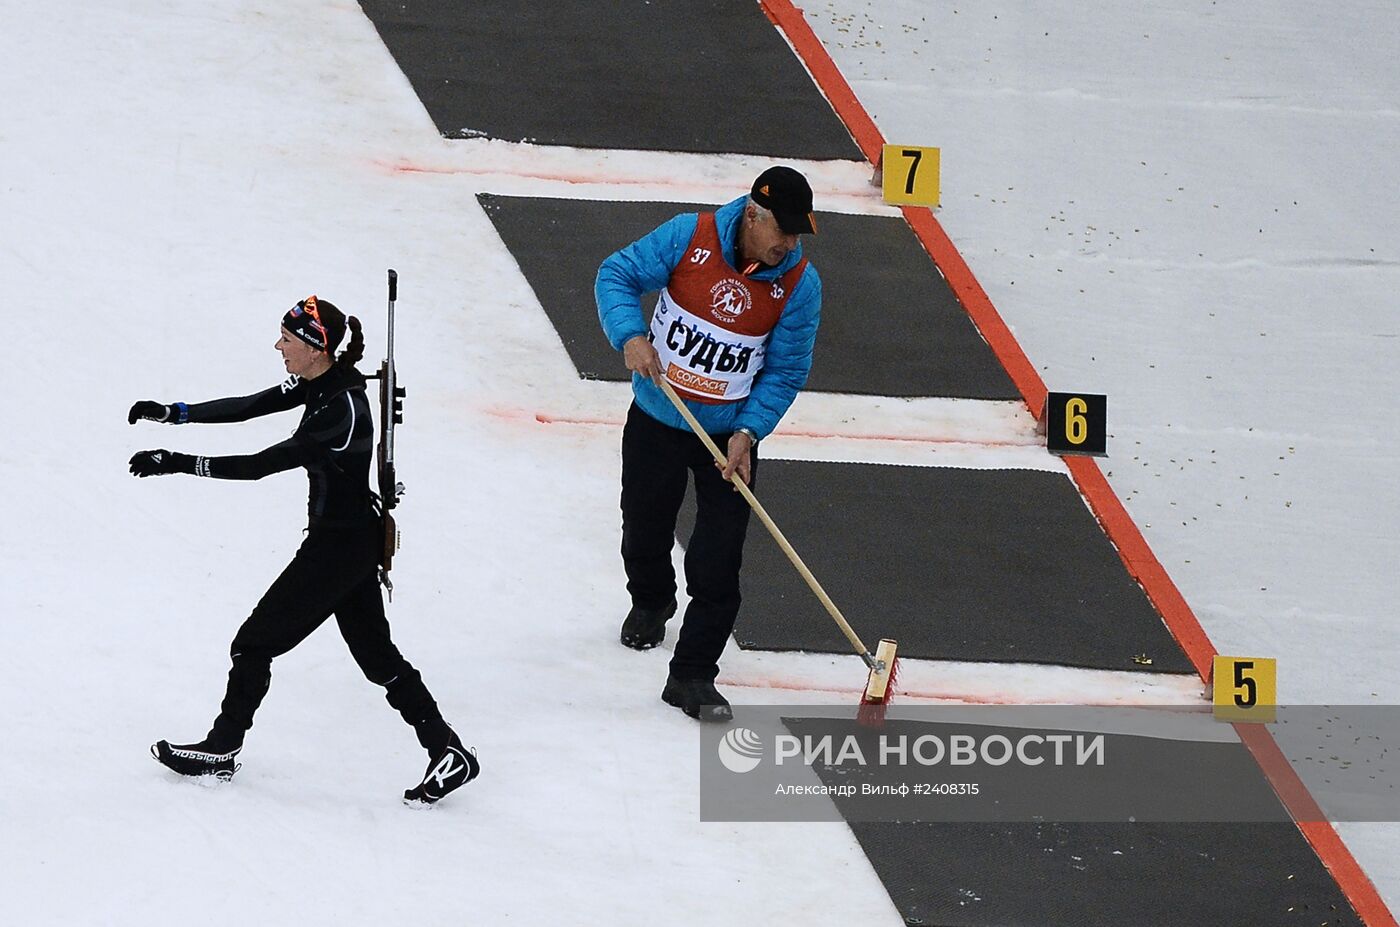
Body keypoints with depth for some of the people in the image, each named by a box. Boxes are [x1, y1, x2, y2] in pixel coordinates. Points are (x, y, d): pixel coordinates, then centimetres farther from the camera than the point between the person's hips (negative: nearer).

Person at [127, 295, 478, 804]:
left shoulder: (341, 412, -29)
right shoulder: (321, 380, -2)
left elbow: (261, 465, -29)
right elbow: (252, 406, 4)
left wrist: (179, 463, -27)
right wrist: (173, 413, -3)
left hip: (340, 546, -10)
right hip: (354, 537, 10)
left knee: (257, 642, 3)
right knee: (375, 652, 15)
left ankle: (221, 750, 17)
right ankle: (448, 752, 16)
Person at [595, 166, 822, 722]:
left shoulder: (799, 284, -14)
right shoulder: (689, 238, -17)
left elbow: (786, 372, -7)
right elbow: (617, 276, -9)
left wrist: (748, 432, -17)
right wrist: (630, 335, -26)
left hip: (730, 436, 0)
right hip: (657, 420, 1)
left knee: (717, 563, -7)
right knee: (645, 530, 20)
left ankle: (692, 675, 3)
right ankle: (651, 602, 53)